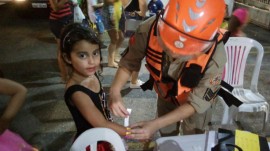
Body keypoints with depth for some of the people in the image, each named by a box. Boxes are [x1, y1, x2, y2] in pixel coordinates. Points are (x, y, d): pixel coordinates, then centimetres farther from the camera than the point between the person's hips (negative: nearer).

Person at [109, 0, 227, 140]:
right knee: (166, 137, 28)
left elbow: (196, 103, -29)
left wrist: (156, 124, -38)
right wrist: (115, 91, -36)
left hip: (195, 99, -2)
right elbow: (129, 61, -19)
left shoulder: (215, 58, -42)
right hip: (165, 94, 2)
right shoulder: (148, 30, -37)